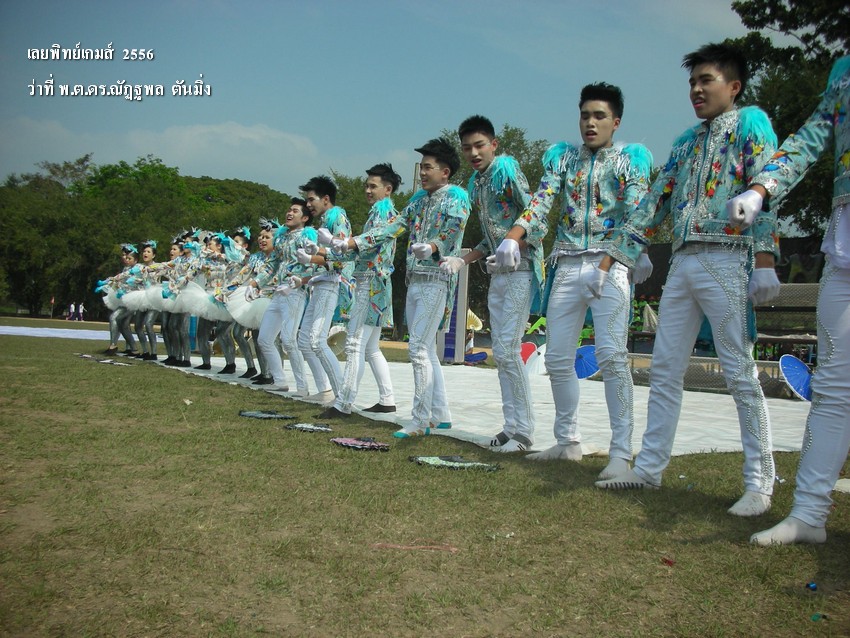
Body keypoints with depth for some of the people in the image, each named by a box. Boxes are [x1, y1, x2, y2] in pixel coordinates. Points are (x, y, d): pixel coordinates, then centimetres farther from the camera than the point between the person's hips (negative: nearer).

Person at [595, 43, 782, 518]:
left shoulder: (751, 123, 3)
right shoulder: (686, 142, 23)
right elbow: (655, 203, 20)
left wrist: (765, 261, -20)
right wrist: (612, 259, 15)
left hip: (727, 261, -7)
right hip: (682, 264, 7)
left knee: (741, 373, -6)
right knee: (665, 370, 7)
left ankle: (760, 482, 2)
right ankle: (650, 466, 15)